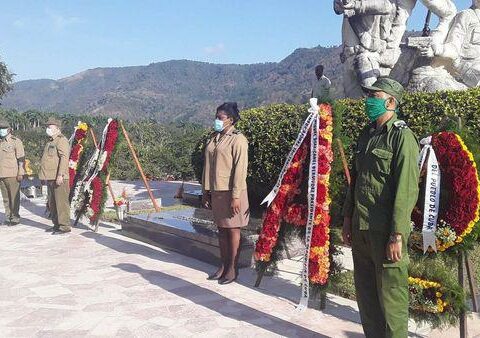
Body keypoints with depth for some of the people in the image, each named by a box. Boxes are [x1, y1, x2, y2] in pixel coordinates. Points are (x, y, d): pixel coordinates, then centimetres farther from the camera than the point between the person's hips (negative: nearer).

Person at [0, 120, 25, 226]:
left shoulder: (16, 141, -2)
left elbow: (21, 158, -7)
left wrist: (20, 173, -13)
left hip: (13, 175, -6)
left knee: (14, 197, -2)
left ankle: (15, 218, 5)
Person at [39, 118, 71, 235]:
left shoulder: (61, 140, -11)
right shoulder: (51, 141, 21)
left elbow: (64, 158, -21)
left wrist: (60, 175, -27)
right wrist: (45, 176, 23)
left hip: (59, 178, -11)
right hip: (50, 177, 11)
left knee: (61, 202, -8)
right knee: (52, 203, 16)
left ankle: (65, 226, -3)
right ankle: (56, 224, 25)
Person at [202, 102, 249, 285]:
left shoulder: (238, 139, -11)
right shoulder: (214, 138, 11)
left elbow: (240, 169, -15)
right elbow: (208, 165, 14)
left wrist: (236, 196, -19)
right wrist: (206, 191, 12)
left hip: (230, 192, -7)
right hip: (216, 192, 7)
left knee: (232, 229, 4)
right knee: (221, 229, 14)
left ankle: (232, 269, 14)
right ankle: (223, 266, 25)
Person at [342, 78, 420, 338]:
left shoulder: (402, 136, -10)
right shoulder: (366, 135, 14)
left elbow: (406, 190, -16)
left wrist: (397, 235, -20)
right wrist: (348, 219, 16)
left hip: (385, 231, -7)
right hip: (360, 229, 8)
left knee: (390, 294, 2)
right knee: (365, 292, 16)